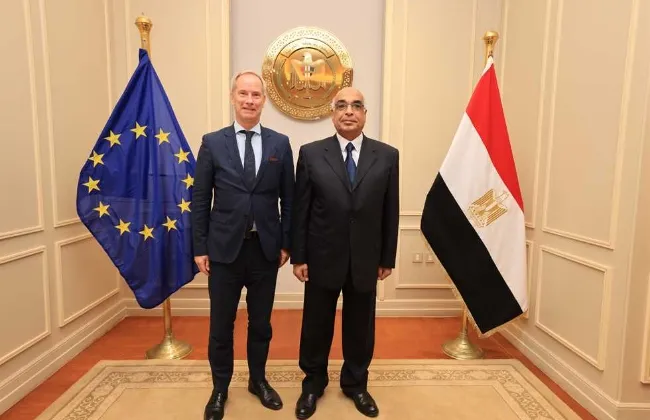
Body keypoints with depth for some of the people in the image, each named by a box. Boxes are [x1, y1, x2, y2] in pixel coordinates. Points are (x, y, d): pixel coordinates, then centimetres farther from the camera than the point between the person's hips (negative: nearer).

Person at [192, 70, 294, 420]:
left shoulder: (280, 143, 2)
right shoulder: (212, 143, 0)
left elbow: (288, 198, 4)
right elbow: (200, 199, 0)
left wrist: (285, 243, 2)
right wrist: (200, 247, -2)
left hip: (266, 249, 1)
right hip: (225, 248, -1)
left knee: (261, 322, 16)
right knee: (221, 325, 12)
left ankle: (258, 380, 38)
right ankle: (220, 388, 34)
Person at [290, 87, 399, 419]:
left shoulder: (387, 156, 0)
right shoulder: (310, 154, -3)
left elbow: (390, 212, 1)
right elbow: (300, 210, -3)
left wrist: (387, 258, 3)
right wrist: (298, 256, -4)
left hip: (365, 261, 1)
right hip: (322, 258, -1)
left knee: (360, 327, 16)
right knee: (316, 326, 14)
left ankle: (355, 384, 40)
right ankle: (313, 384, 38)